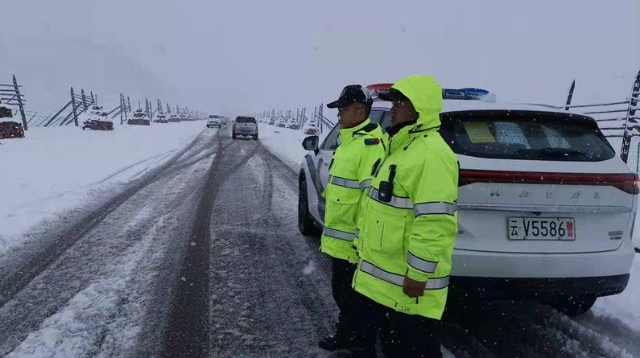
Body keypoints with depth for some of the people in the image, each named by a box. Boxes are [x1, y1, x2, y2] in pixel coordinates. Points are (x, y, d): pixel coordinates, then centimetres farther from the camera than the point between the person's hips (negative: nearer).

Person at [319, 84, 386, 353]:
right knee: (342, 289, 20)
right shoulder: (349, 139, 14)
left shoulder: (370, 143, -20)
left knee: (348, 292, 3)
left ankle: (350, 337, 19)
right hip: (339, 235, 10)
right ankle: (346, 334, 35)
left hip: (352, 238, -10)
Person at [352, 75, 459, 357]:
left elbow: (435, 222, -26)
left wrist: (418, 275, -24)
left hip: (406, 284, -10)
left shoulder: (431, 154, -20)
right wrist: (367, 249, 25)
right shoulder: (403, 148, 15)